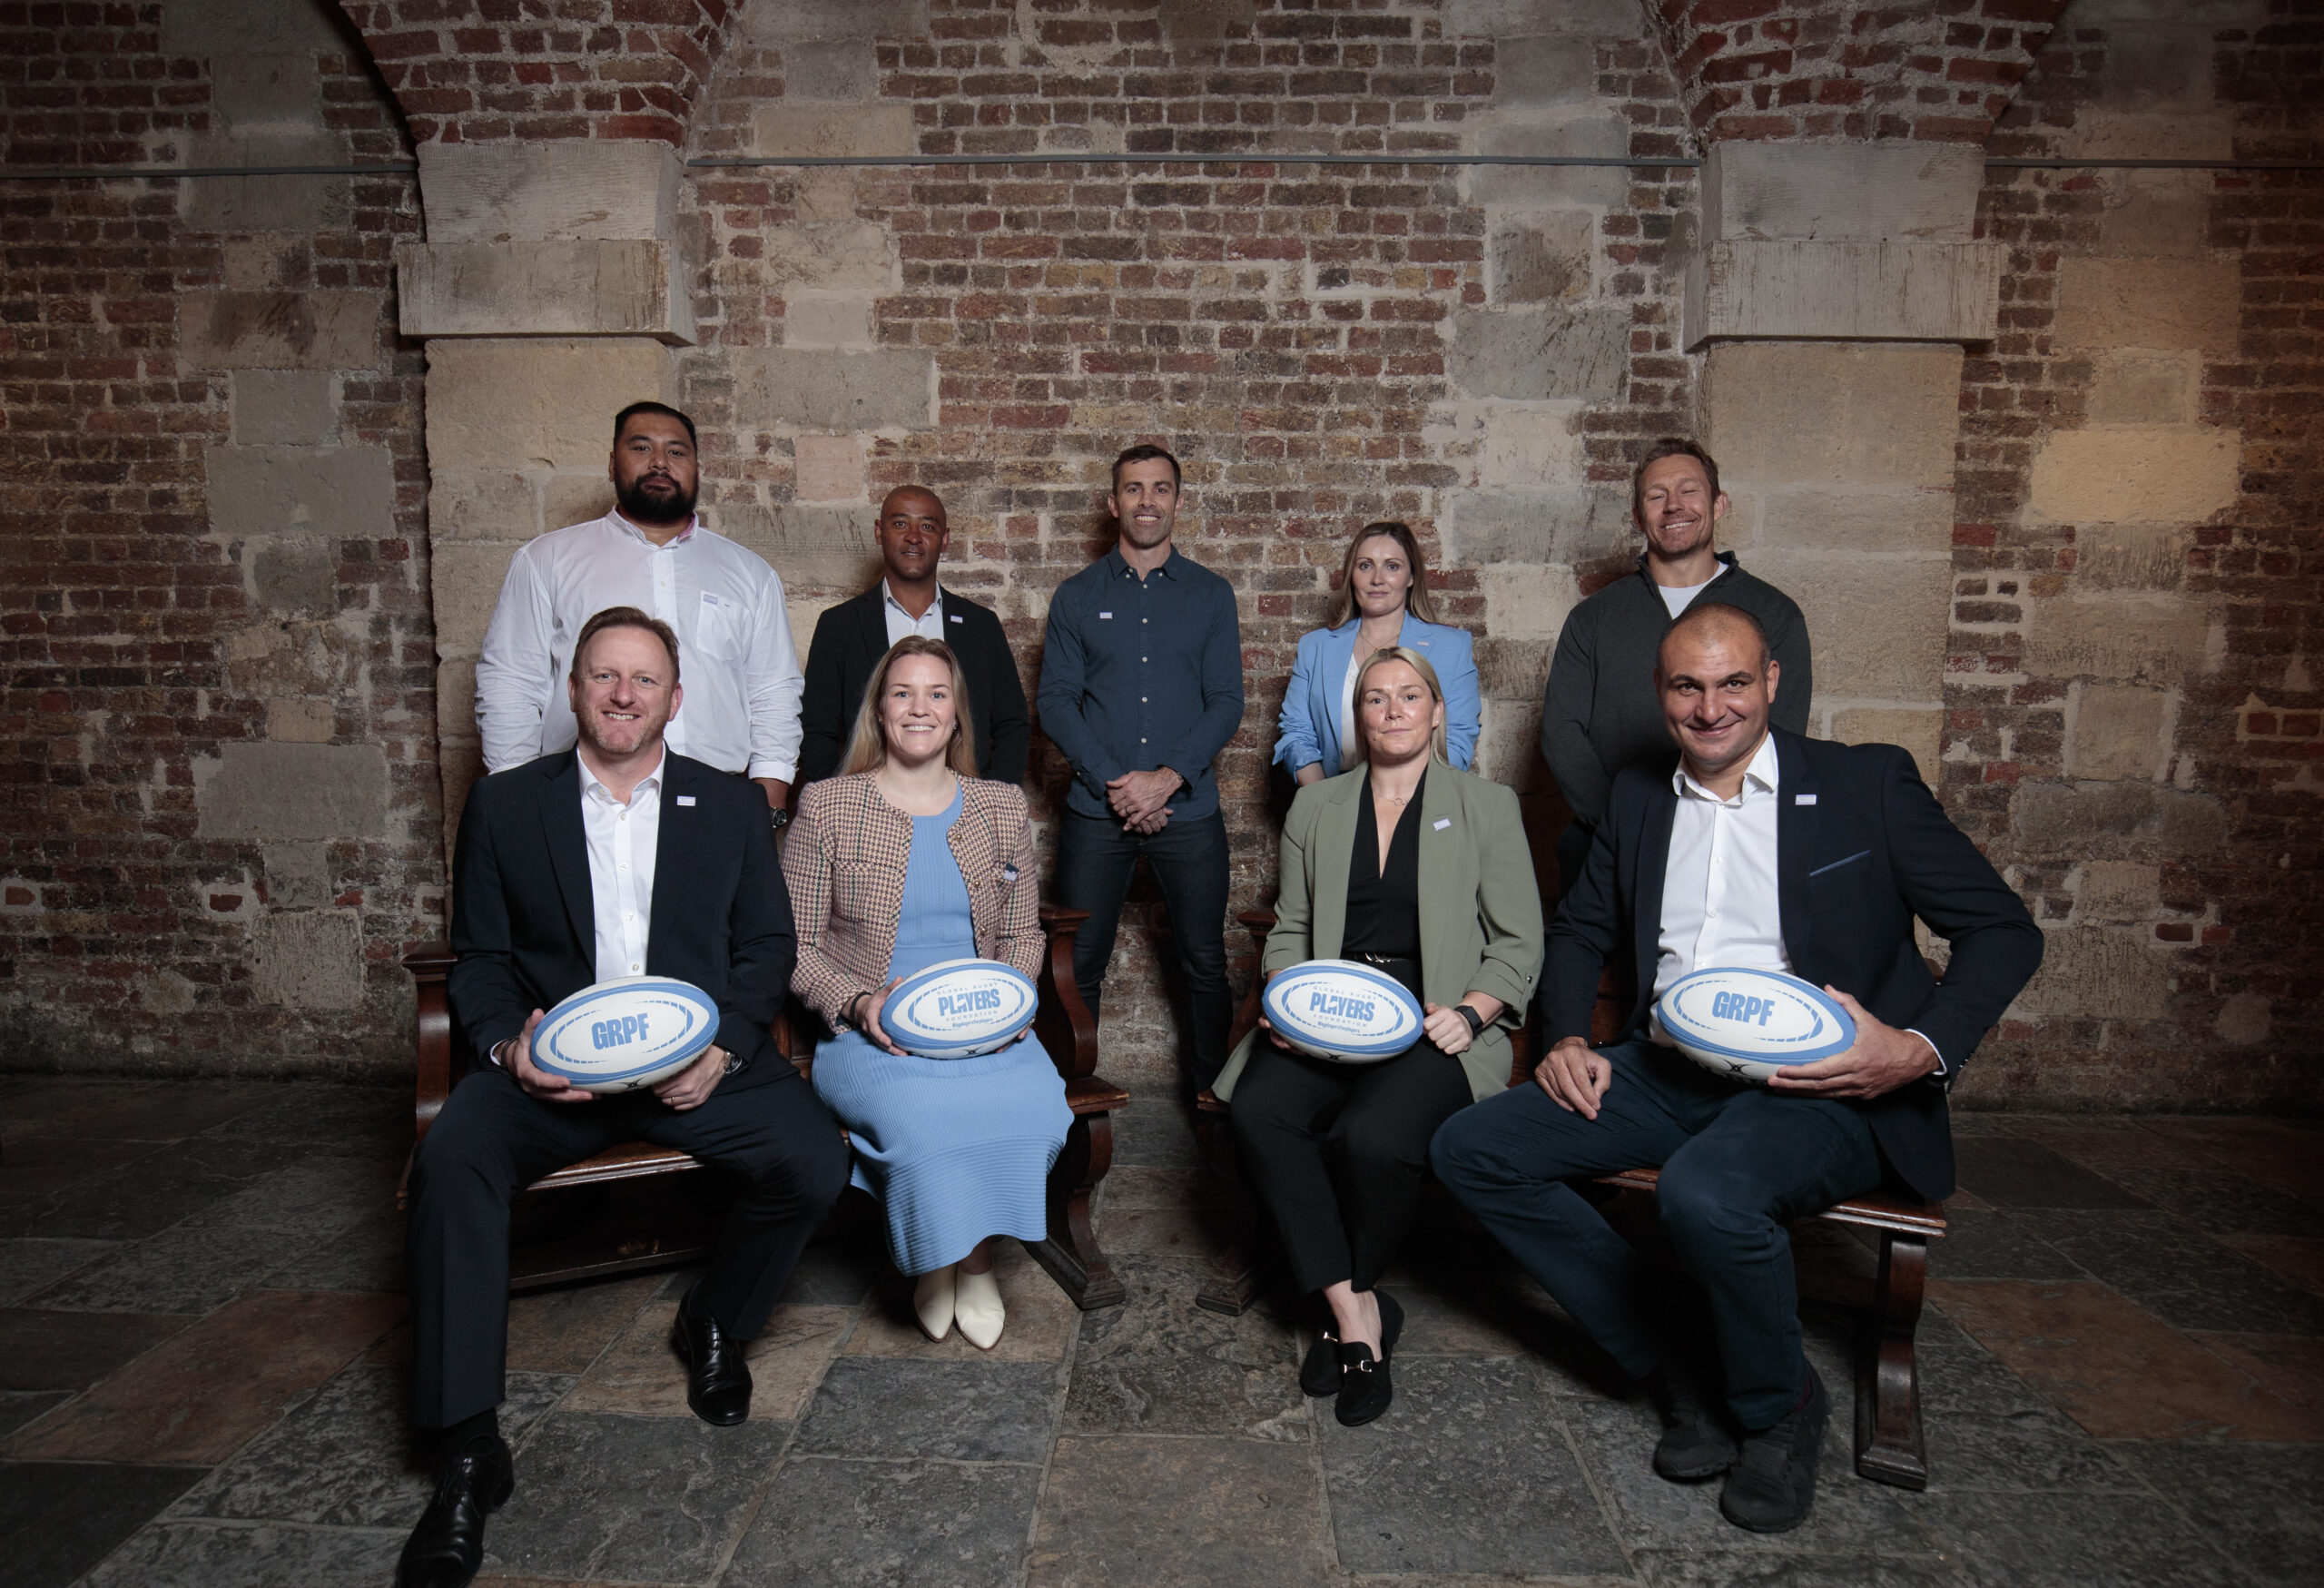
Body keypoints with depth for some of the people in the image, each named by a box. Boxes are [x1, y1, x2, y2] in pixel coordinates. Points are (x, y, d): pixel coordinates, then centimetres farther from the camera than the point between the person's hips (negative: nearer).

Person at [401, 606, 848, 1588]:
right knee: (449, 1161, -29)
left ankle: (715, 1323, 9)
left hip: (695, 1059, 0)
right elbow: (478, 960, 9)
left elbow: (766, 947, 8)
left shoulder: (731, 807, 9)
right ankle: (466, 1454, -17)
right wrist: (509, 1042, -12)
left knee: (815, 1163, -23)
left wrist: (724, 1046, -10)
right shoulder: (505, 806, 9)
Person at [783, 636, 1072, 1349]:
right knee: (922, 1113, -34)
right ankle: (935, 1260, -1)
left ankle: (978, 1257, -2)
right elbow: (794, 946, 3)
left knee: (1032, 1101, -30)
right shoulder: (826, 807, 5)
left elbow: (1024, 934, 16)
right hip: (869, 1034, -2)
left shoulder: (1001, 807, 13)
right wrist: (858, 1003, -14)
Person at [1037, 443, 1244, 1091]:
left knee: (1204, 964, 5)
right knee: (1077, 965, 3)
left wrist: (1168, 777, -12)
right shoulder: (1076, 596, 8)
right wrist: (1113, 783, -11)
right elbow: (1056, 702, 2)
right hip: (1096, 810, 0)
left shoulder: (1211, 594, 8)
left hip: (1188, 807, 0)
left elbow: (1226, 702, 2)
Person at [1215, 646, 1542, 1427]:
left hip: (1433, 1022, -3)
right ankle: (1356, 1312, -14)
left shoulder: (1486, 807, 10)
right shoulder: (1315, 808, 18)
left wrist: (1470, 1013, -10)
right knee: (1257, 1110, -28)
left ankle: (1345, 1298, -1)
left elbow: (1518, 943, 7)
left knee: (1373, 1135, -32)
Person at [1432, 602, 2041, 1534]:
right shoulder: (1637, 796, 15)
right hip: (1662, 1073, 5)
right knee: (1471, 1149, -12)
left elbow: (2003, 930, 1)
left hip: (1816, 1084, -5)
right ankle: (1676, 1375, -1)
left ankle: (1779, 1407, -1)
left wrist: (1920, 1050, -16)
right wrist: (1569, 1039, 3)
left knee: (1706, 1195, -36)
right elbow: (1581, 930, 23)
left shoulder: (1866, 783, 2)